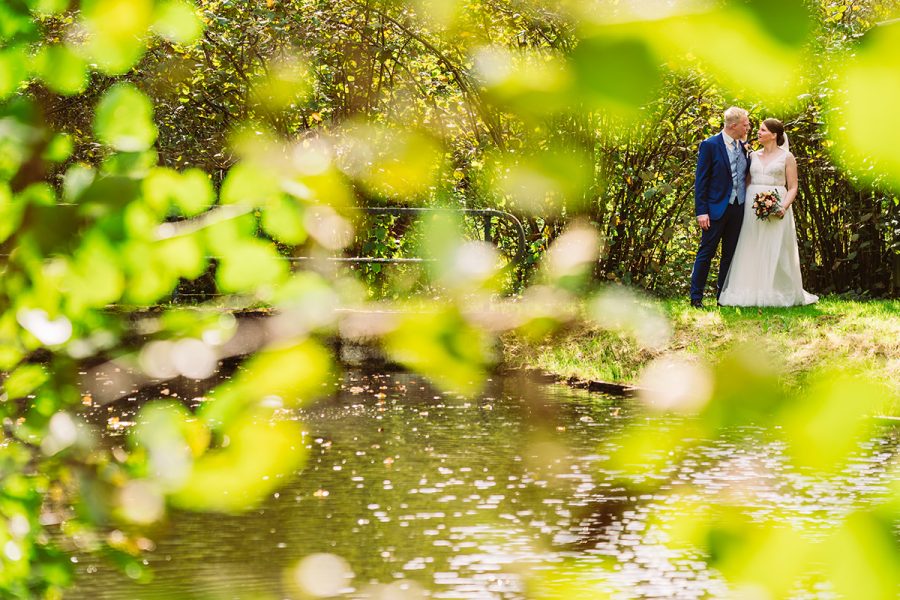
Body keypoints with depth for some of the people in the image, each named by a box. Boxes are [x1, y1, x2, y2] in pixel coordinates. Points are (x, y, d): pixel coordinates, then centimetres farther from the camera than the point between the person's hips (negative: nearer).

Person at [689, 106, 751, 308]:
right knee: (706, 253, -2)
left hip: (738, 208, 6)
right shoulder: (710, 145, -8)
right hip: (716, 208, -6)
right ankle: (696, 297, 4)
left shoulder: (742, 147, 10)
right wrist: (701, 211, -15)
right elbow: (701, 180, -9)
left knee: (730, 255, 9)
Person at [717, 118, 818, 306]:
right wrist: (741, 204, 0)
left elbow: (793, 187, -1)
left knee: (776, 253, -4)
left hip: (776, 208, -4)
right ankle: (752, 293, 2)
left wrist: (784, 207, -17)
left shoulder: (786, 157, 2)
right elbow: (746, 183, 15)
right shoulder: (753, 156, 14)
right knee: (752, 252, -1)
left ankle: (780, 294, 4)